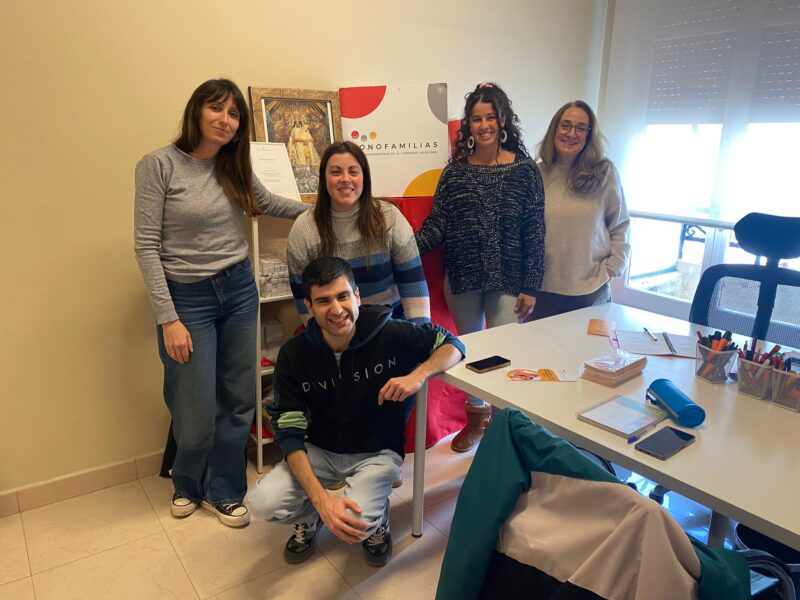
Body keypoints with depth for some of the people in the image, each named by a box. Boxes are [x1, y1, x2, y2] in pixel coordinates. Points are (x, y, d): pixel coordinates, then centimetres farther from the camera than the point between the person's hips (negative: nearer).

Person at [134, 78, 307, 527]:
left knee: (239, 401, 9)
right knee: (198, 412, 0)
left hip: (240, 289, 5)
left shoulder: (234, 166, 5)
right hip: (189, 297, -4)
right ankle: (188, 484, 33)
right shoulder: (159, 165, -10)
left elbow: (267, 202, 25)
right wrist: (168, 319, -15)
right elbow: (147, 246, -11)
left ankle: (223, 491, 31)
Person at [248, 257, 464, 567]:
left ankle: (377, 519, 11)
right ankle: (308, 518, 15)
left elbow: (452, 344, -7)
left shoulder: (391, 335, -19)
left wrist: (418, 375, -29)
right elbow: (289, 433, -15)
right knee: (263, 503, -21)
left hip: (377, 452, -2)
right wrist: (321, 498, -29)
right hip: (319, 450, 2)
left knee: (357, 524, -28)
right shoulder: (293, 355, -14)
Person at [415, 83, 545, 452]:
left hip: (506, 281, -3)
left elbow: (534, 232, -4)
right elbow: (437, 223, -1)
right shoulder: (455, 171, 3)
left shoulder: (524, 169, -3)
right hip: (461, 279, 3)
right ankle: (475, 419, 36)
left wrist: (530, 286, -7)